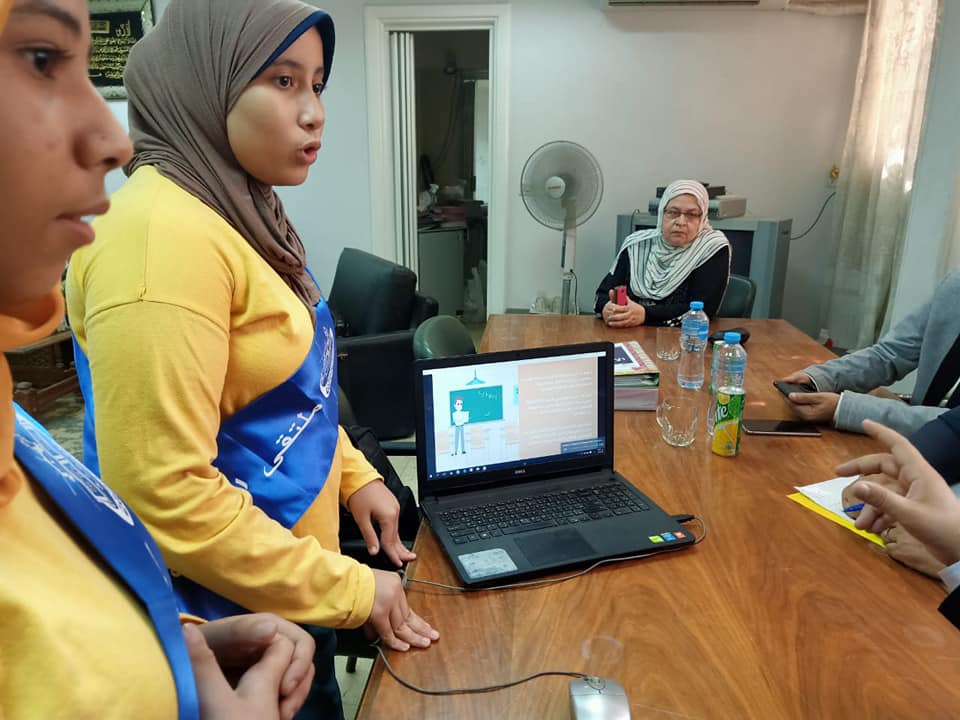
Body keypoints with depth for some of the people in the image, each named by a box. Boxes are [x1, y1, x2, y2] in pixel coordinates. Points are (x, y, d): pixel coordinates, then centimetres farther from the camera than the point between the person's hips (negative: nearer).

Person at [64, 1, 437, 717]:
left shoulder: (241, 210, 4)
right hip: (230, 622, -8)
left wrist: (355, 475, 6)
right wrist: (349, 590, -19)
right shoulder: (160, 235, -26)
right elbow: (167, 494, -28)